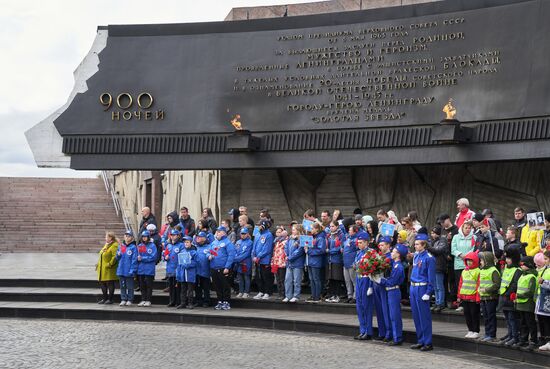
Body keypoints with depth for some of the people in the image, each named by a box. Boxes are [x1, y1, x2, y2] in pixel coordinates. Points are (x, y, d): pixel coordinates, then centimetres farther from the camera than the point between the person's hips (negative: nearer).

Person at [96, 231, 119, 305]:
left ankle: (110, 299, 5)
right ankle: (105, 298, 21)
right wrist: (98, 264, 18)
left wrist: (110, 264, -24)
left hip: (109, 269, -10)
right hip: (102, 269, 10)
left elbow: (115, 257, -23)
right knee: (102, 283, 12)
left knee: (110, 284, -3)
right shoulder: (106, 245, 18)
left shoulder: (114, 246, -14)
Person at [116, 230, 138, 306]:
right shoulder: (121, 246, 9)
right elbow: (117, 258, 15)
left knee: (130, 286, 3)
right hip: (121, 270, 5)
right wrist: (118, 255, -8)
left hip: (129, 271, -5)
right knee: (122, 286, 11)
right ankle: (123, 299, 18)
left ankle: (130, 300, 11)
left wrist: (132, 270, -15)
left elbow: (134, 259, -10)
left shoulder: (133, 247, -7)